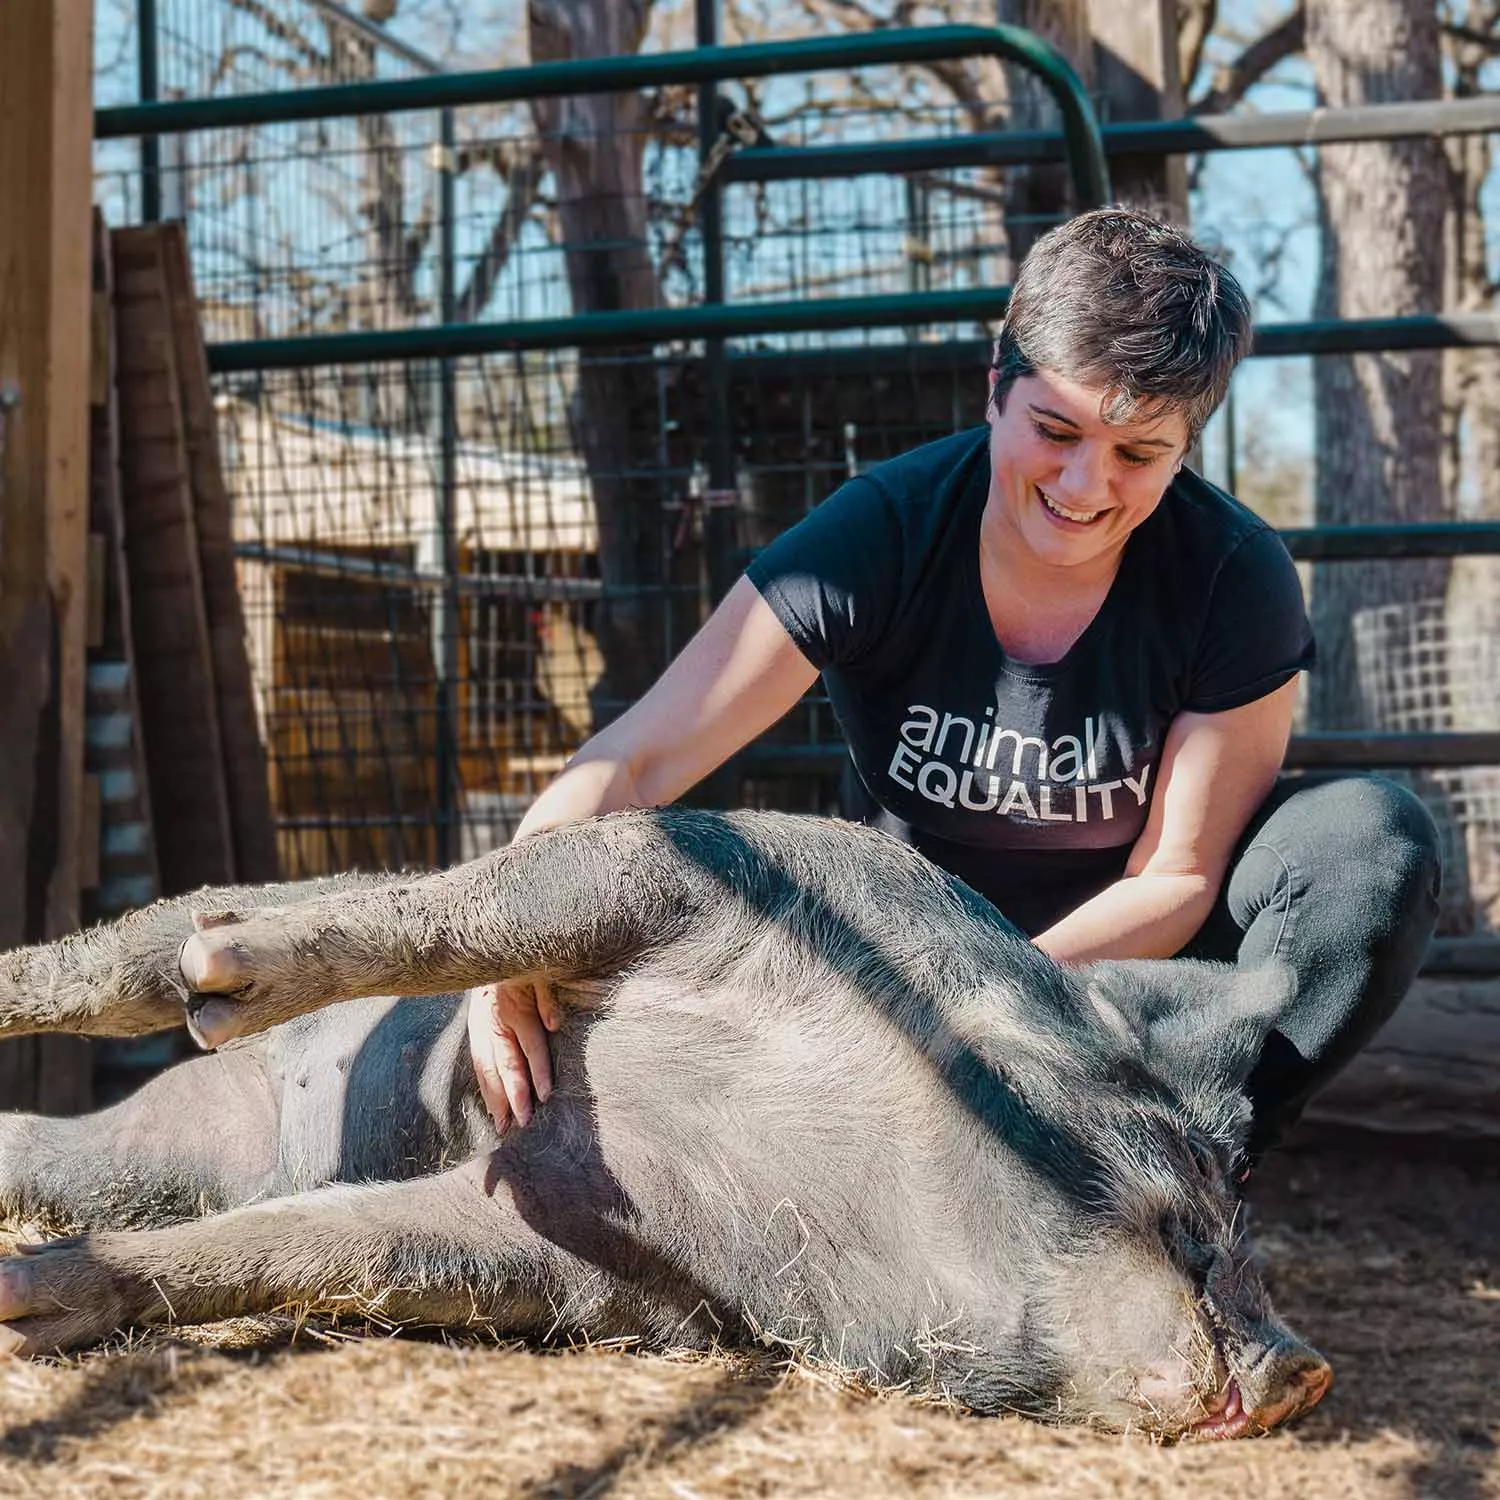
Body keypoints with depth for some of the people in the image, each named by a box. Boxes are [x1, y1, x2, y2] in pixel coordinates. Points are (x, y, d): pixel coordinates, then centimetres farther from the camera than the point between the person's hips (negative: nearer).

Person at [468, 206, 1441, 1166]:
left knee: (1377, 837, -27)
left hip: (1130, 955, 0)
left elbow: (1175, 877, -16)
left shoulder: (1236, 581, -21)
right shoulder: (881, 536, -22)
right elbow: (638, 760, -28)